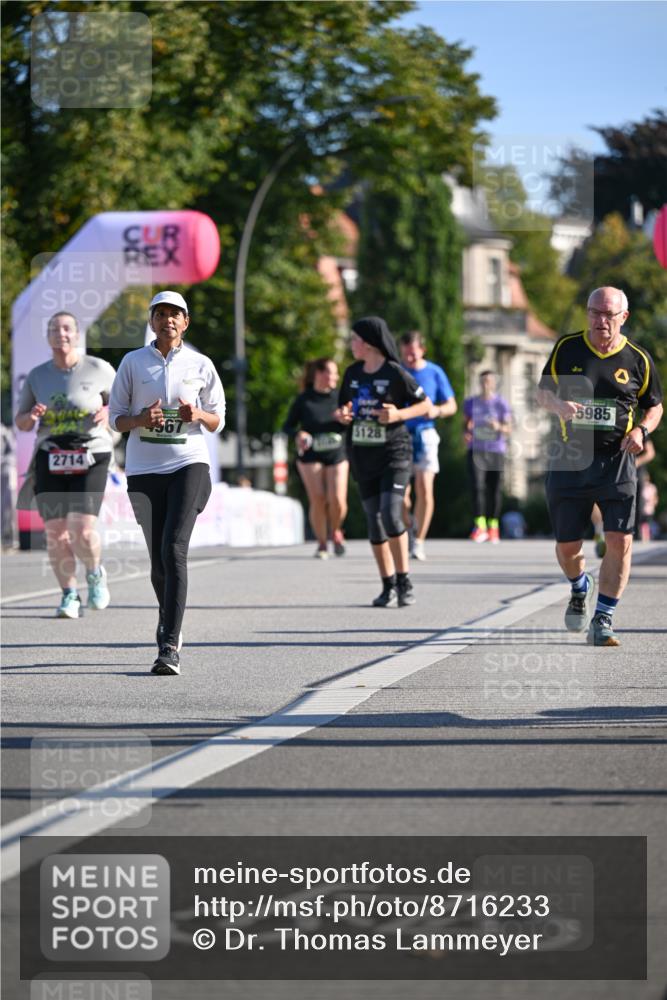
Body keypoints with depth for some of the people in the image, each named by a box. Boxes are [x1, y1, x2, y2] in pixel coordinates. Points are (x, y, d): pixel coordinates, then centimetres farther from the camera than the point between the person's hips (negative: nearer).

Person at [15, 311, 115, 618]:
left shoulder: (98, 369, 0)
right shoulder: (37, 376, 7)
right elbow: (20, 423, 13)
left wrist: (108, 413, -10)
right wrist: (32, 417, -10)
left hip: (91, 457, -3)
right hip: (50, 460, 3)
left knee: (83, 529, -16)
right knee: (55, 532, -3)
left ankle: (95, 573, 15)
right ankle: (69, 596, 14)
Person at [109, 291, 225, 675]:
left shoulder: (201, 365, 5)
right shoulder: (133, 362, 5)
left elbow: (218, 420, 11)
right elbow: (116, 417, 8)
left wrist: (198, 415, -11)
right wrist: (141, 419, -13)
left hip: (189, 464, -2)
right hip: (144, 470, 2)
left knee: (174, 550, -18)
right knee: (158, 558, 5)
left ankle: (170, 646, -21)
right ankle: (169, 625, 32)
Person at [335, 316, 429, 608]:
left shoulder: (395, 373, -7)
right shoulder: (353, 373, 9)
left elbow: (425, 405, -1)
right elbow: (345, 409, 20)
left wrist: (399, 414, -17)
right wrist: (342, 416, -3)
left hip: (394, 454, -6)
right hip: (363, 457, 6)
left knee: (391, 515, -18)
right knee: (374, 521, 4)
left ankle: (404, 580, -6)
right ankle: (388, 586, 11)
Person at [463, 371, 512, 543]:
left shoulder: (501, 404, 2)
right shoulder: (470, 403, 9)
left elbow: (508, 428, 0)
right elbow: (465, 424, 19)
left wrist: (499, 427, -21)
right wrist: (465, 433, -3)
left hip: (496, 450, -1)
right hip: (476, 449, 1)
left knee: (495, 489, 1)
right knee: (477, 485, -16)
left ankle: (493, 526, 14)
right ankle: (480, 525, -19)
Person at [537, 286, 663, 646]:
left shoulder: (638, 359, 2)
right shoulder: (566, 348, 3)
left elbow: (654, 406, 13)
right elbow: (543, 390, 11)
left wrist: (641, 430, -8)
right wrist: (558, 406, -12)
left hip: (616, 460, -1)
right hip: (568, 458, 1)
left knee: (620, 541, -12)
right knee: (567, 545, 8)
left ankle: (602, 622, -2)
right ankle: (581, 589, 42)